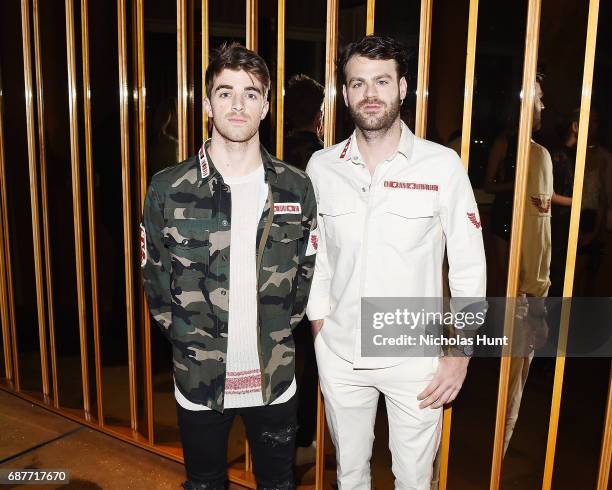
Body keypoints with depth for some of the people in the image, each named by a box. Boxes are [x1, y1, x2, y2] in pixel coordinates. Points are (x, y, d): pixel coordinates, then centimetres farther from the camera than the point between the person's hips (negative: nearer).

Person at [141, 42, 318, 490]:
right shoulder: (168, 189, -10)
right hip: (199, 380, -1)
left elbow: (308, 271, 4)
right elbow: (155, 278, 0)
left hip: (275, 379, 1)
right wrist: (187, 337, -2)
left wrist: (279, 331, 1)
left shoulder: (296, 188, -5)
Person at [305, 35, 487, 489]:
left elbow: (469, 267, -6)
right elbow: (316, 258, 6)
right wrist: (321, 332, 4)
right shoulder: (322, 167, -2)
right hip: (339, 356, 3)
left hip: (416, 360, -2)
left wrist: (460, 353, -7)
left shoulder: (442, 166, -10)